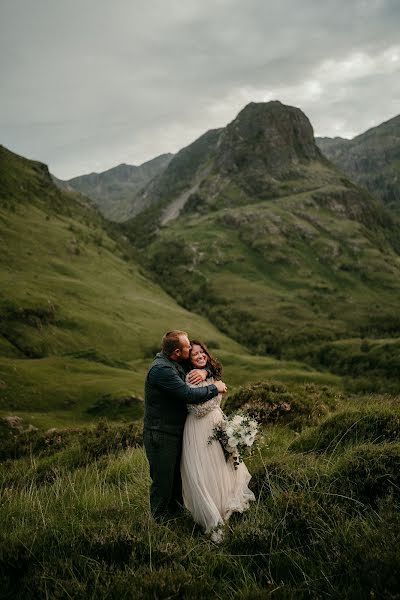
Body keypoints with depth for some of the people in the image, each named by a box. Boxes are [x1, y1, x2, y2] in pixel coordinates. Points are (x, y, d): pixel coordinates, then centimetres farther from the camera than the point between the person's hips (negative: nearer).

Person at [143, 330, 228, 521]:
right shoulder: (161, 369, -27)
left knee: (177, 475, 24)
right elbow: (189, 395, -30)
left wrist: (204, 371, -9)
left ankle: (176, 509, 43)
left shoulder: (174, 362, 3)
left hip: (176, 431, 10)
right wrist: (215, 387, -16)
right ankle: (160, 519, 22)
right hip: (161, 435, -10)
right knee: (163, 479, 5)